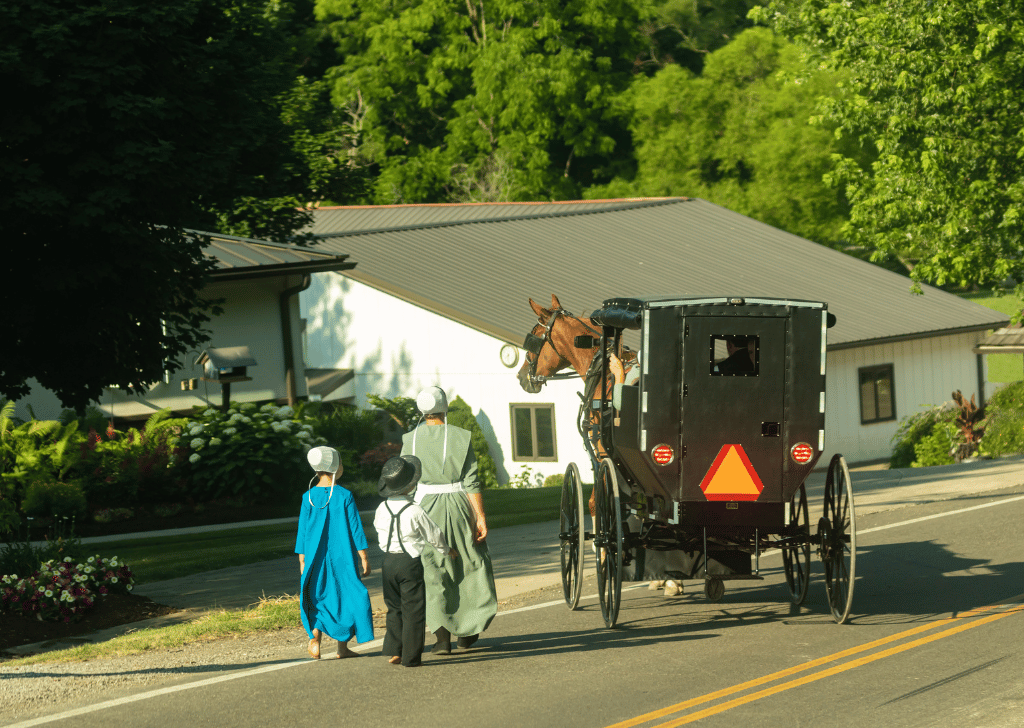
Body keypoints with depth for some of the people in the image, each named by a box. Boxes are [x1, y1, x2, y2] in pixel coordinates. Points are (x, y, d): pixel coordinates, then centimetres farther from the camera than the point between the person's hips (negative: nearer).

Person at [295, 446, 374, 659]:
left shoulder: (309, 497, -3)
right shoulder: (345, 496, -9)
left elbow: (303, 530, 1)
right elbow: (355, 528, -6)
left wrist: (302, 561, 9)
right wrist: (363, 557, 1)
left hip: (316, 559, 2)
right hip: (343, 557, -2)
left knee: (318, 598, 11)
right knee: (345, 597, 9)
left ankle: (315, 634, -13)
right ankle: (342, 647, 11)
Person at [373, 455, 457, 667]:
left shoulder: (381, 509, 0)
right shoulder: (414, 512, -15)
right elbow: (433, 535, -4)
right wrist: (447, 550, 15)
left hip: (388, 561, 5)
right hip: (410, 562, -5)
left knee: (394, 608, 17)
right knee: (413, 610, 2)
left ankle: (394, 651, 13)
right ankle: (411, 657, 3)